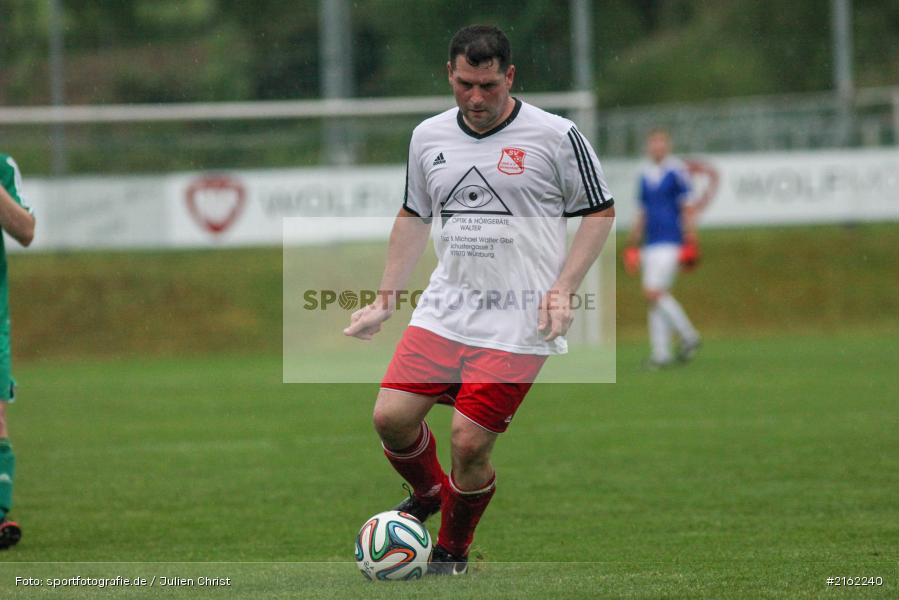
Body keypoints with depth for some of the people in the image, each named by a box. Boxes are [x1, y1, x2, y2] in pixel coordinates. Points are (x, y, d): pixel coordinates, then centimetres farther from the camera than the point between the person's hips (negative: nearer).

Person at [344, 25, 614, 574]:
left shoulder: (556, 136, -6)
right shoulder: (429, 137, 8)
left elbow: (600, 213, 1)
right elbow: (414, 217, 21)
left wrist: (562, 290, -9)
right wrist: (387, 298, 17)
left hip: (517, 324, -5)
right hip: (443, 313, 5)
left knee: (469, 444, -10)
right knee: (392, 417, -5)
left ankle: (453, 553, 16)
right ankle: (429, 494, 27)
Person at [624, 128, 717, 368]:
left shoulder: (677, 172, -5)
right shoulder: (645, 176, 15)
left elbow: (689, 210, -6)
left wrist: (689, 243, -12)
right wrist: (632, 246, 19)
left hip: (670, 243, -7)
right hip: (651, 245, 7)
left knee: (654, 292, -16)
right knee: (657, 296, 3)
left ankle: (688, 336, -4)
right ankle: (660, 352, 4)